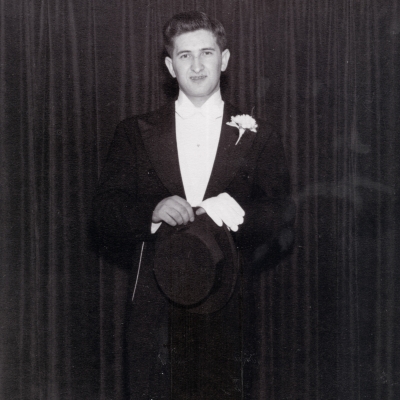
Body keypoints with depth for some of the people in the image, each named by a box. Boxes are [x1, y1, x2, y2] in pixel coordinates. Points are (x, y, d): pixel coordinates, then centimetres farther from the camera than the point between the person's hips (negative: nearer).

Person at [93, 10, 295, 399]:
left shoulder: (258, 137, 9)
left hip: (228, 311, 0)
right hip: (154, 309, 0)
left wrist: (236, 214, -17)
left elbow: (282, 221, 3)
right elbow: (104, 213, 3)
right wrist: (152, 213, -17)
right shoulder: (134, 133, 10)